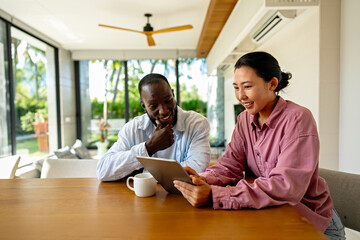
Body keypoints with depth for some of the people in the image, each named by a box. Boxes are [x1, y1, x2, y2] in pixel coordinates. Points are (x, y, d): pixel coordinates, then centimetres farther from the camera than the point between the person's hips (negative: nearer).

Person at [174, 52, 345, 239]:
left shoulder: (297, 118, -20)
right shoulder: (245, 119, 1)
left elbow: (287, 185, -29)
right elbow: (231, 163, -6)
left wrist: (215, 196, -37)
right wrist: (203, 180, -28)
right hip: (271, 215, 5)